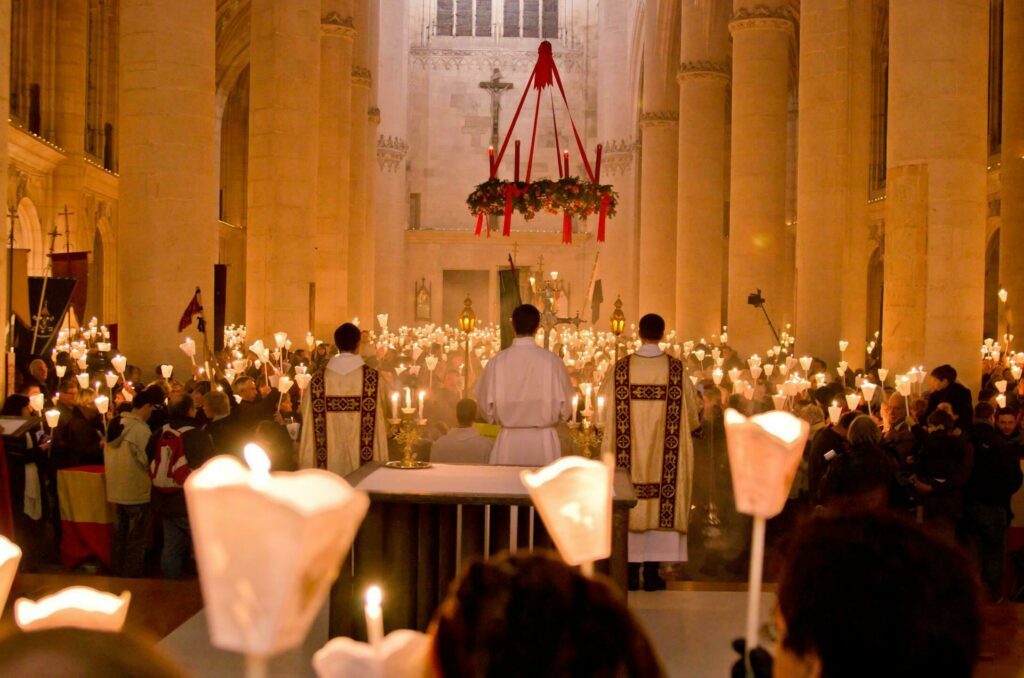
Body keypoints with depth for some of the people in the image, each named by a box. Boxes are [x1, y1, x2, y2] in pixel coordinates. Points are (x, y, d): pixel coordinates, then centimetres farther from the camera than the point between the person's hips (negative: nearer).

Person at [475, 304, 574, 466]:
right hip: (544, 441, -1)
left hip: (508, 441, 1)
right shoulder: (552, 361, -7)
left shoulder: (496, 362, -4)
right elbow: (565, 410, -1)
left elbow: (487, 410, 3)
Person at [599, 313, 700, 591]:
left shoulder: (621, 368, -4)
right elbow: (691, 413, 2)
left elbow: (606, 409, 3)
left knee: (630, 507, 6)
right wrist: (696, 424, 24)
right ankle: (652, 573, 5)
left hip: (628, 453, 1)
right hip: (664, 454, 0)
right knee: (660, 505, 5)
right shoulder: (677, 369, -5)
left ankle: (631, 571, 8)